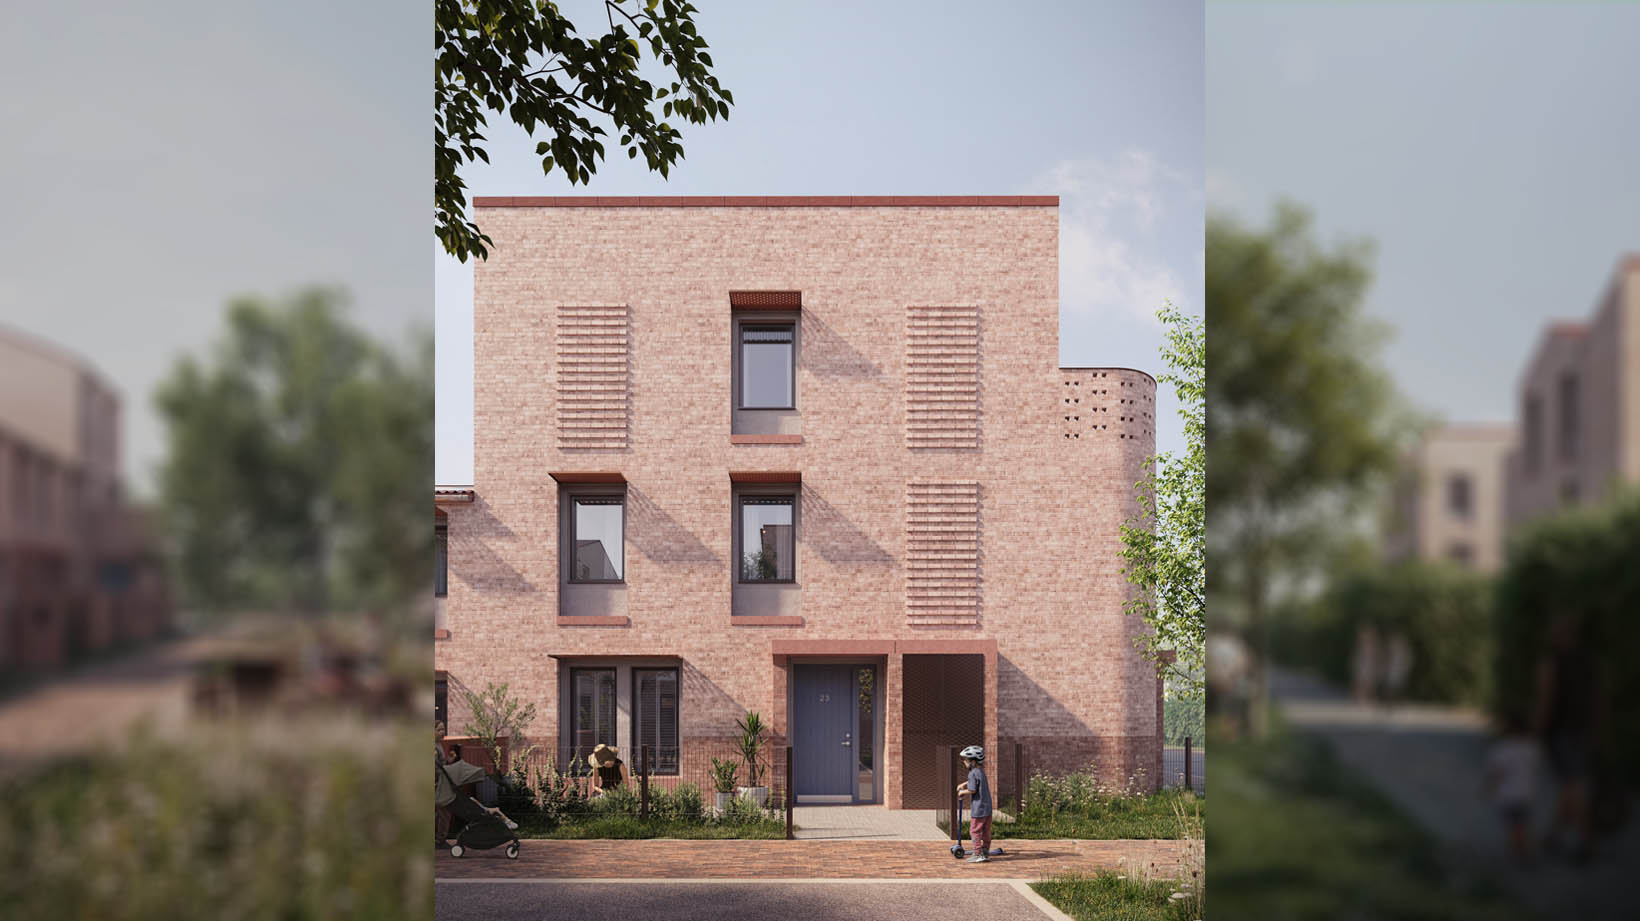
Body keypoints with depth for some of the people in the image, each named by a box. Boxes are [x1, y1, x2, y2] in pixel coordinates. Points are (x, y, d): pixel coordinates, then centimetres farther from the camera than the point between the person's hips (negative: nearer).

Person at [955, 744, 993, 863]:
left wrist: (962, 792, -5)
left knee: (975, 831, -2)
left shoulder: (973, 773, -16)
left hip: (978, 809, -9)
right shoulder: (981, 771, 12)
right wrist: (964, 784, 29)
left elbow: (972, 790, -21)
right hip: (987, 808, 9)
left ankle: (978, 854, -3)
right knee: (986, 832, 12)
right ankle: (985, 853, 15)